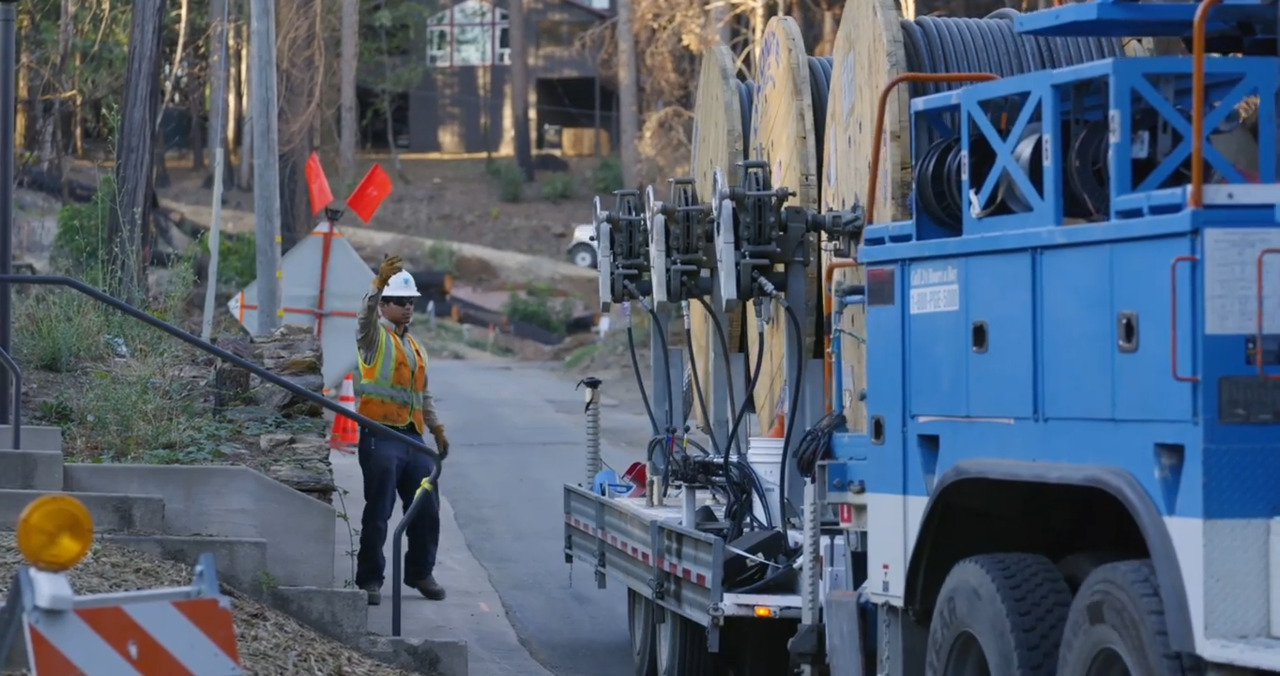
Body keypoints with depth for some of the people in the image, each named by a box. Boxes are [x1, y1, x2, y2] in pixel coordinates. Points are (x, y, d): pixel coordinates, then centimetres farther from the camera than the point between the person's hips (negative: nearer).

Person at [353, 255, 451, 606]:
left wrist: (437, 428, 19)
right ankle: (369, 580, 1)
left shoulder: (416, 348, 23)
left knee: (427, 510, 7)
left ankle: (420, 572, 22)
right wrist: (379, 283, -36)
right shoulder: (375, 337, 2)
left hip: (413, 437, 7)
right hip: (380, 436, -7)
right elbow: (365, 315, -21)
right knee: (378, 512, -6)